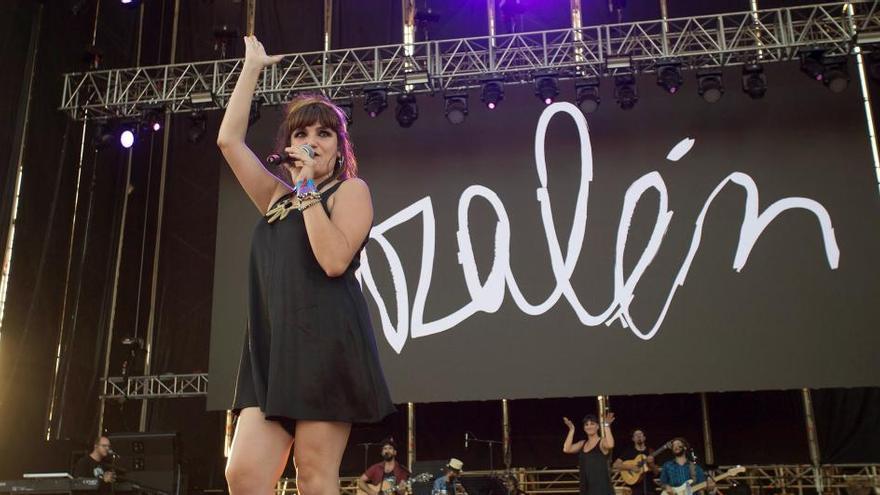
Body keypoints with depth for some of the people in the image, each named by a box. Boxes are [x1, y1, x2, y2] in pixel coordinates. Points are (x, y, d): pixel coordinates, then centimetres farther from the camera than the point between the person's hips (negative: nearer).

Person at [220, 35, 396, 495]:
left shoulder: (351, 190, 3)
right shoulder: (277, 196, 20)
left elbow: (334, 260, -13)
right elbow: (228, 139, 18)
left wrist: (308, 187, -9)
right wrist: (251, 67, 23)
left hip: (326, 343, -6)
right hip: (272, 346, 6)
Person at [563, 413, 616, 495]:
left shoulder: (602, 442, -4)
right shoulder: (582, 444, 14)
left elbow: (610, 445, -29)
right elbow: (566, 449, -1)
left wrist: (606, 426, -24)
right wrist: (572, 429, 1)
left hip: (601, 487, -7)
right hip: (586, 487, 7)